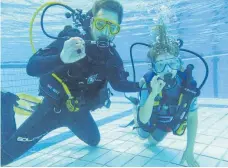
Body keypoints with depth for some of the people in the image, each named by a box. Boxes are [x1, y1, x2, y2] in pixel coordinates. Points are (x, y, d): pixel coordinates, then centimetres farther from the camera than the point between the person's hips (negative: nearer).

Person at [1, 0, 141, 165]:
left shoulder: (112, 56, -10)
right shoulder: (69, 42, -27)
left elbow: (119, 84, 2)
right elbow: (32, 68, -36)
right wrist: (61, 58, -54)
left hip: (78, 111, 5)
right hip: (53, 108, -5)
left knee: (94, 140, 27)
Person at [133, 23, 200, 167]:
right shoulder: (148, 82, -39)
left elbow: (192, 118, -23)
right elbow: (143, 119, -40)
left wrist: (189, 151, -23)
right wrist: (153, 93, -56)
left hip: (169, 120, 2)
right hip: (149, 117, -1)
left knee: (152, 142, 23)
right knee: (142, 136, 27)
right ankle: (136, 110, 48)